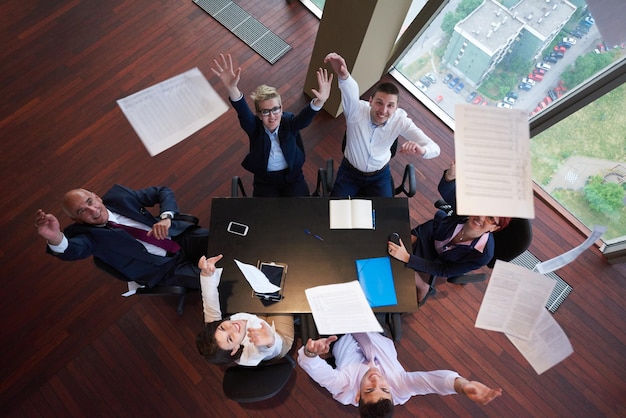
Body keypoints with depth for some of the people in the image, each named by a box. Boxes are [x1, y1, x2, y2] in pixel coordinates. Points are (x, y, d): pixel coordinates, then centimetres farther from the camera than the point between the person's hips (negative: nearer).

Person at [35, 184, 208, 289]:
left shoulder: (118, 195, 2)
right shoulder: (85, 232, -3)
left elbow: (164, 191, 4)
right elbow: (73, 250, -27)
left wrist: (166, 218, -15)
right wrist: (55, 238, -51)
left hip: (184, 237, 3)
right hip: (166, 269, -3)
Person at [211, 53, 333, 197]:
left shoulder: (289, 123, -16)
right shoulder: (255, 126, -17)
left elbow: (305, 117, -37)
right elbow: (243, 111, -37)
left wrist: (320, 101, -60)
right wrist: (232, 88, -59)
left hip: (293, 176, 0)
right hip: (265, 181, 0)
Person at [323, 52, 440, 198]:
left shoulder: (400, 121, -22)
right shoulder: (356, 111, -27)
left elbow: (434, 148, -26)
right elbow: (351, 92, -53)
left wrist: (421, 150, -51)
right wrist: (343, 75, -76)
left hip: (380, 175, 2)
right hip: (350, 171, -1)